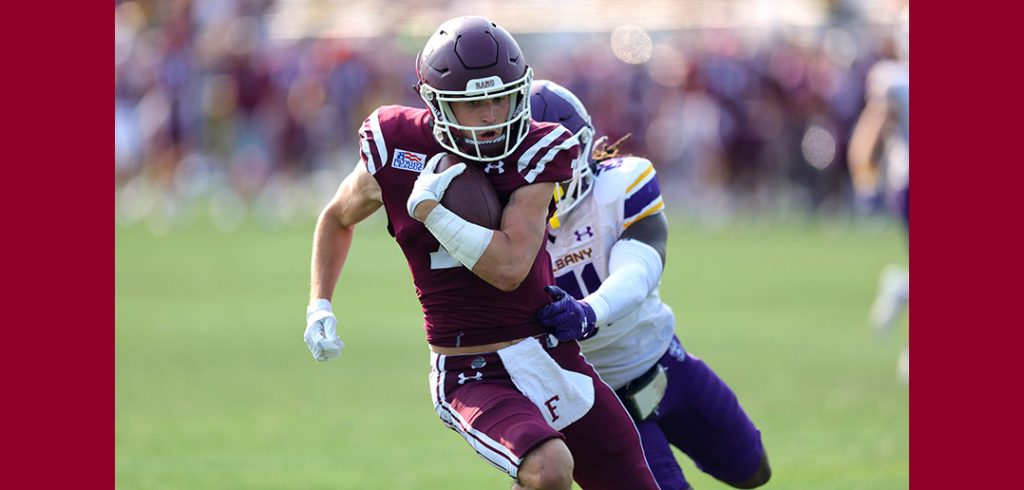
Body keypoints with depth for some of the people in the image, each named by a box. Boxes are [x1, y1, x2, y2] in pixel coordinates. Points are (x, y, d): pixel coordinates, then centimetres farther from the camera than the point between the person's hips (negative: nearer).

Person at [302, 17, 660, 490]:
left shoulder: (533, 155, -7)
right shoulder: (394, 153, -6)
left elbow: (509, 268, -19)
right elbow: (338, 219, 16)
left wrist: (428, 209, -19)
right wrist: (319, 304, 4)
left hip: (554, 360, 3)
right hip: (474, 379, -3)